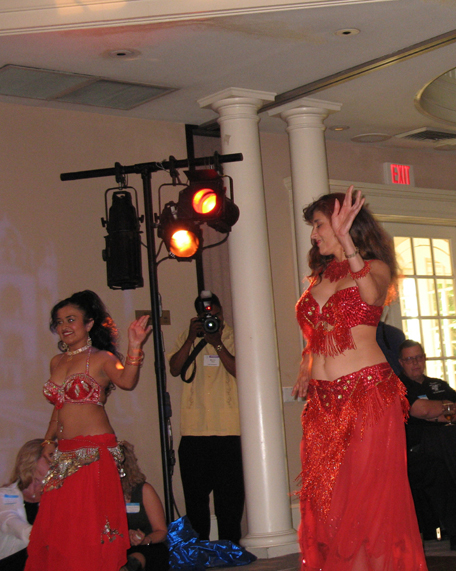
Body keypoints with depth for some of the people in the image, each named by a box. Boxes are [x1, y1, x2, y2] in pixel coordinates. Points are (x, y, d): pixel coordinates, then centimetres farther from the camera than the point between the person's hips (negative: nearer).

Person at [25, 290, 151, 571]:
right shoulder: (57, 362, 15)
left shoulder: (101, 359, -3)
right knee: (56, 525, 5)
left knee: (91, 528, -6)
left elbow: (126, 381, -24)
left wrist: (135, 347, -38)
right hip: (64, 455, 6)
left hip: (95, 452, -6)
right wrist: (48, 441, 17)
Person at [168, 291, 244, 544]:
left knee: (230, 491, 0)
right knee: (195, 491, 5)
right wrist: (191, 339, -9)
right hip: (194, 428, 2)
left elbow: (239, 371, -8)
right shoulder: (187, 338, 12)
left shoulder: (232, 337, 5)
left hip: (228, 428, -2)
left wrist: (217, 344, -13)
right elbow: (175, 369, -1)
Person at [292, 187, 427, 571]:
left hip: (368, 395, -6)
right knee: (326, 499, 3)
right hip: (323, 402, 6)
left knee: (369, 494, -5)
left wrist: (346, 241, -34)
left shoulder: (375, 268, 1)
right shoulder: (319, 277, 18)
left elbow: (371, 294, -23)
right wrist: (305, 369, 12)